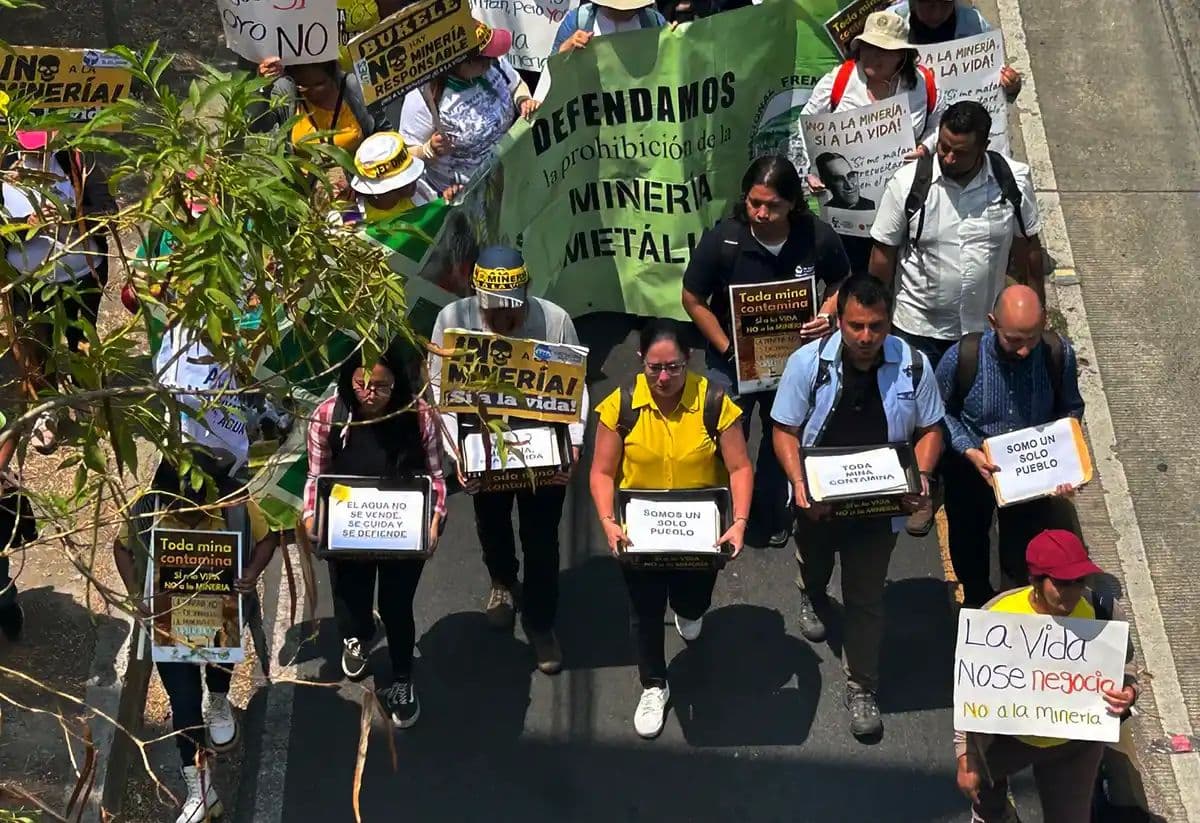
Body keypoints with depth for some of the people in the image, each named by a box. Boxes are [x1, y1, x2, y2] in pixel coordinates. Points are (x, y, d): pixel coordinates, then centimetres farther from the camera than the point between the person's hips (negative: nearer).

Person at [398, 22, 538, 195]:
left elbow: (517, 86, 13)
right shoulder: (423, 99, -25)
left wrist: (524, 101, -8)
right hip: (461, 194, -6)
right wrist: (431, 150, -33)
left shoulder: (494, 62, -9)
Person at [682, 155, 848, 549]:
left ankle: (770, 517, 44)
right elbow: (693, 300, -12)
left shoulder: (818, 237, -22)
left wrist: (828, 314, -20)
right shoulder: (722, 239, -26)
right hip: (732, 361, -2)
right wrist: (728, 349, -16)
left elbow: (840, 282, -1)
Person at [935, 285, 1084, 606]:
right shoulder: (962, 356, -30)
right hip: (970, 468, 0)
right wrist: (969, 452, -26)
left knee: (1023, 548, 18)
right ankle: (977, 600, 55)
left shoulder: (1059, 353, -25)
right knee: (968, 543, 25)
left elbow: (1071, 410, -6)